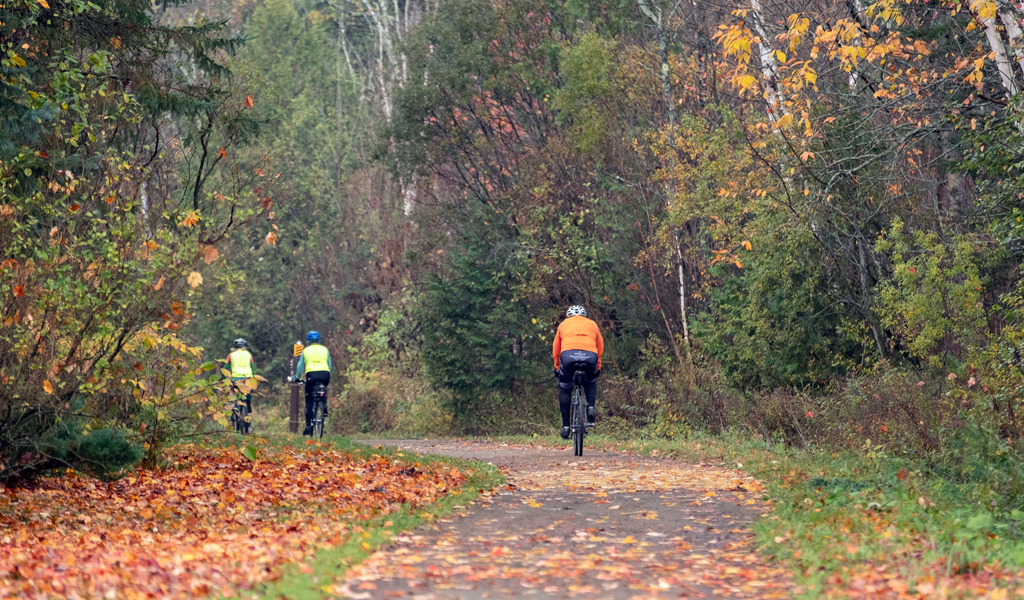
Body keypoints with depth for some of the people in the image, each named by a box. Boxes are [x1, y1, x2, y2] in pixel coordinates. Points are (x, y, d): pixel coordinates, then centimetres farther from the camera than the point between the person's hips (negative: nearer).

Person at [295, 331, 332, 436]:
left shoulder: (306, 350, 18)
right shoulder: (325, 349, 20)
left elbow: (300, 366, 21)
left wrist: (297, 378, 34)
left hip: (311, 375, -2)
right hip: (324, 374, 2)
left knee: (309, 402, 6)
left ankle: (308, 426, -2)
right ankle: (324, 409, 14)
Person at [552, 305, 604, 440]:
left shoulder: (563, 324, 31)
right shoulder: (592, 324, 32)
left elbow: (555, 351, 33)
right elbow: (600, 349, 33)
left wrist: (557, 368, 45)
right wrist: (597, 368, 43)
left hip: (568, 354, -1)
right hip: (590, 355, 1)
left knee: (564, 389, 18)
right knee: (591, 383, 31)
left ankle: (565, 425, 11)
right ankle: (590, 407, 6)